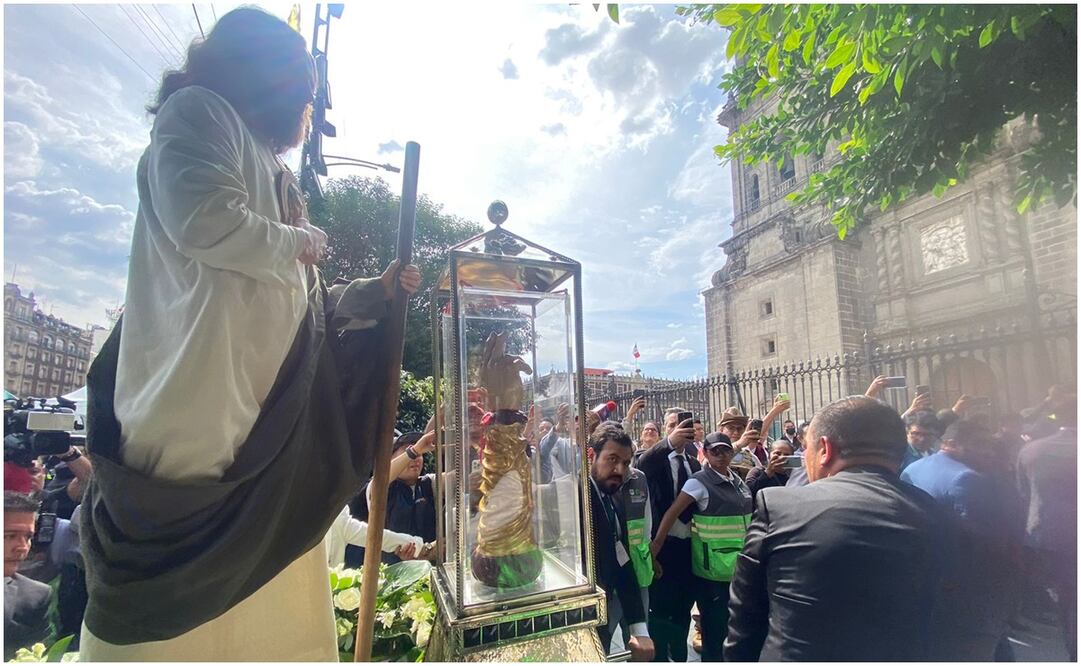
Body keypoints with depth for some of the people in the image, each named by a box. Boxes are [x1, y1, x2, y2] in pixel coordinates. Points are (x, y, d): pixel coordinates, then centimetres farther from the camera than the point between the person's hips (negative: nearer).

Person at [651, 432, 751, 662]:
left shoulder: (737, 480, 7)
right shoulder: (699, 482, -13)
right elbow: (672, 513, -17)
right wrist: (656, 545, -21)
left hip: (739, 566, 6)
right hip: (714, 570, -6)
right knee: (714, 627, 5)